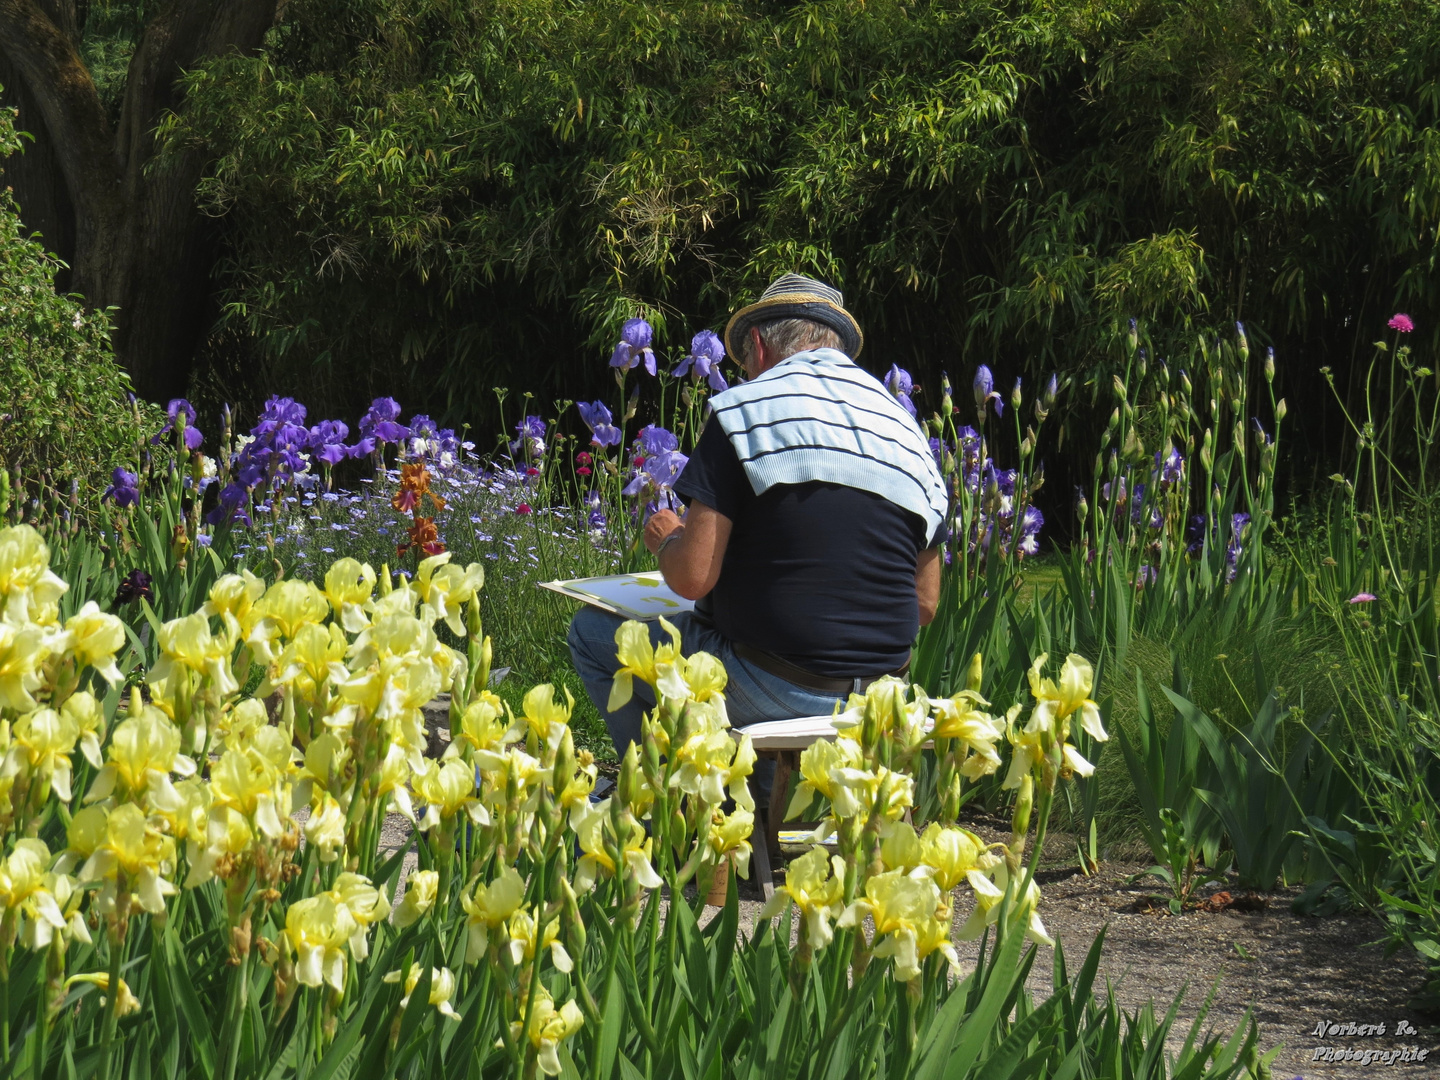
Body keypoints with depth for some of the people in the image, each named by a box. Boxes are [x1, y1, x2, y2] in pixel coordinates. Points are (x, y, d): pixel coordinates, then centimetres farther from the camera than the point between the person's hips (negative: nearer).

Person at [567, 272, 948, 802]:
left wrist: (665, 539, 8)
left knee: (594, 632, 14)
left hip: (777, 690, -7)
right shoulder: (906, 426, 8)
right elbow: (924, 604, 11)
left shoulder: (745, 407, -9)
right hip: (876, 701, 7)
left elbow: (693, 577, -14)